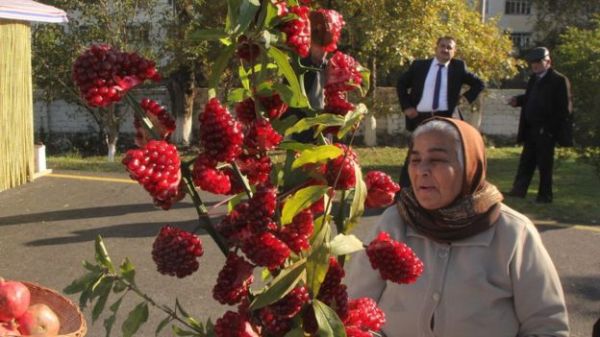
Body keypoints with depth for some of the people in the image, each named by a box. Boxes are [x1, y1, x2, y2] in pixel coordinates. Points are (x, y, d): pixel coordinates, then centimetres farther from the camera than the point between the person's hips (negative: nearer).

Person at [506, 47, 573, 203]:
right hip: (531, 129, 7)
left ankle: (545, 195, 11)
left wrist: (557, 130, -17)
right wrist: (518, 100, 1)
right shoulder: (534, 78, 13)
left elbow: (564, 108, -12)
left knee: (544, 164, 2)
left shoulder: (559, 80, -10)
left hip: (546, 130, -7)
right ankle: (519, 190, 16)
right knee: (526, 161, 10)